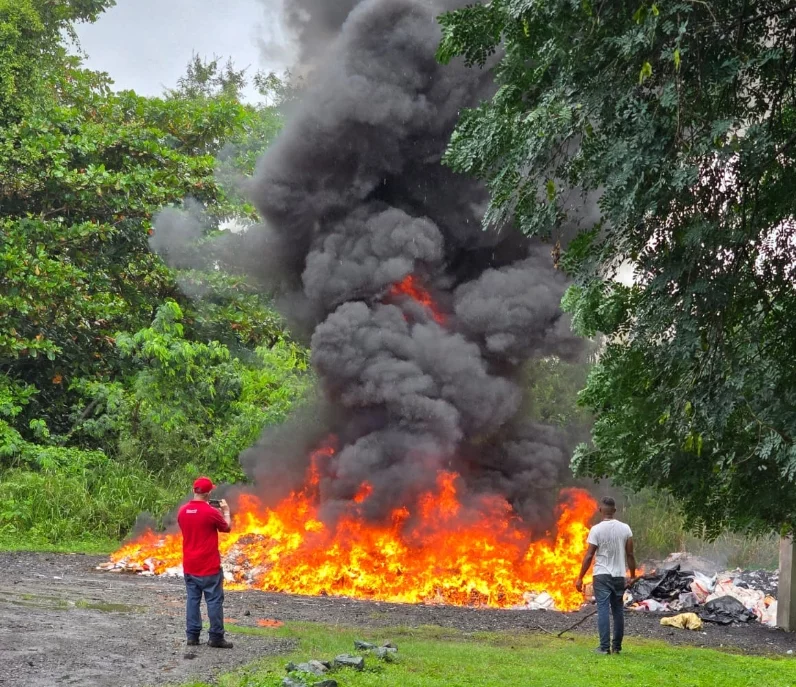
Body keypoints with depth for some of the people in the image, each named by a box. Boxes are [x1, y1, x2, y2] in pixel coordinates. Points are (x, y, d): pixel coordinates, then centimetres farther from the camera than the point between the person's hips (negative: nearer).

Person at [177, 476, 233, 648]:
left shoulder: (183, 511, 2)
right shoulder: (211, 512, -16)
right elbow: (227, 528, 1)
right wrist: (225, 511, 17)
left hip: (189, 565, 6)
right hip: (209, 566, -6)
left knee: (193, 599, 10)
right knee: (214, 601, 1)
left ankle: (192, 636, 10)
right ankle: (216, 638, 1)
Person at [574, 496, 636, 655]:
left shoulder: (596, 529, -9)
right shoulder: (625, 529, 1)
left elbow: (589, 556, -10)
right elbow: (630, 555, 2)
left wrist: (580, 578, -4)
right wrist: (632, 576, 13)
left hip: (602, 576, -3)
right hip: (619, 576, 3)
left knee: (603, 610, -3)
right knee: (618, 611, 11)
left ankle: (604, 646, -7)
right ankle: (617, 646, 15)